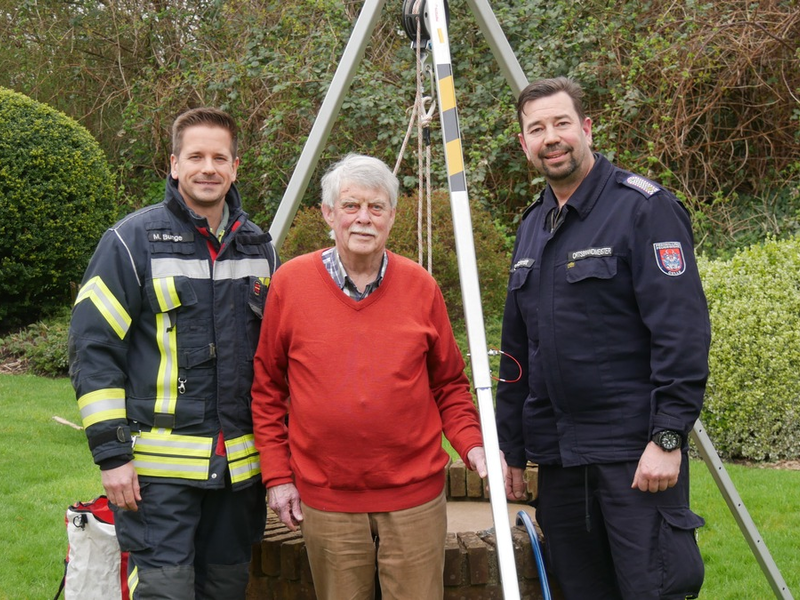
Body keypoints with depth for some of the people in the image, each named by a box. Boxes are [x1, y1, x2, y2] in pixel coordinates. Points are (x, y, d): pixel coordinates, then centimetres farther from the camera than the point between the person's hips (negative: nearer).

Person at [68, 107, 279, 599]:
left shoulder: (258, 247, 10)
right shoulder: (133, 241, -6)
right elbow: (92, 349, -8)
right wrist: (111, 454, -12)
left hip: (241, 465, 5)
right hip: (160, 466, -5)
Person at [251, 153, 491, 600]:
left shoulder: (420, 286, 4)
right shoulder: (291, 283, 0)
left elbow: (449, 384, 11)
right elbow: (267, 388, 5)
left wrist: (471, 443, -4)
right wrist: (277, 474, 2)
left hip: (415, 499, 1)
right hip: (326, 501, -1)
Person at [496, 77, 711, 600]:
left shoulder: (645, 208, -8)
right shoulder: (532, 226, 15)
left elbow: (682, 332, -15)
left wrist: (667, 437, -20)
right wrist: (511, 449, 17)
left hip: (637, 453, -7)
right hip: (559, 455, 7)